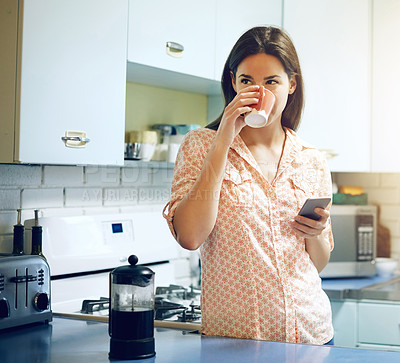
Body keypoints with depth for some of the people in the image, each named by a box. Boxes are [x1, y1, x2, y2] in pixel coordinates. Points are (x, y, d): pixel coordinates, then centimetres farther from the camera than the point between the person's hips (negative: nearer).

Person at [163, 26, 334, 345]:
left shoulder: (313, 163, 6)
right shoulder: (201, 145, -2)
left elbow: (319, 264, 13)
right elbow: (189, 236, -18)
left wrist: (316, 234, -9)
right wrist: (222, 144, -16)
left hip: (310, 330, 4)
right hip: (231, 334, -3)